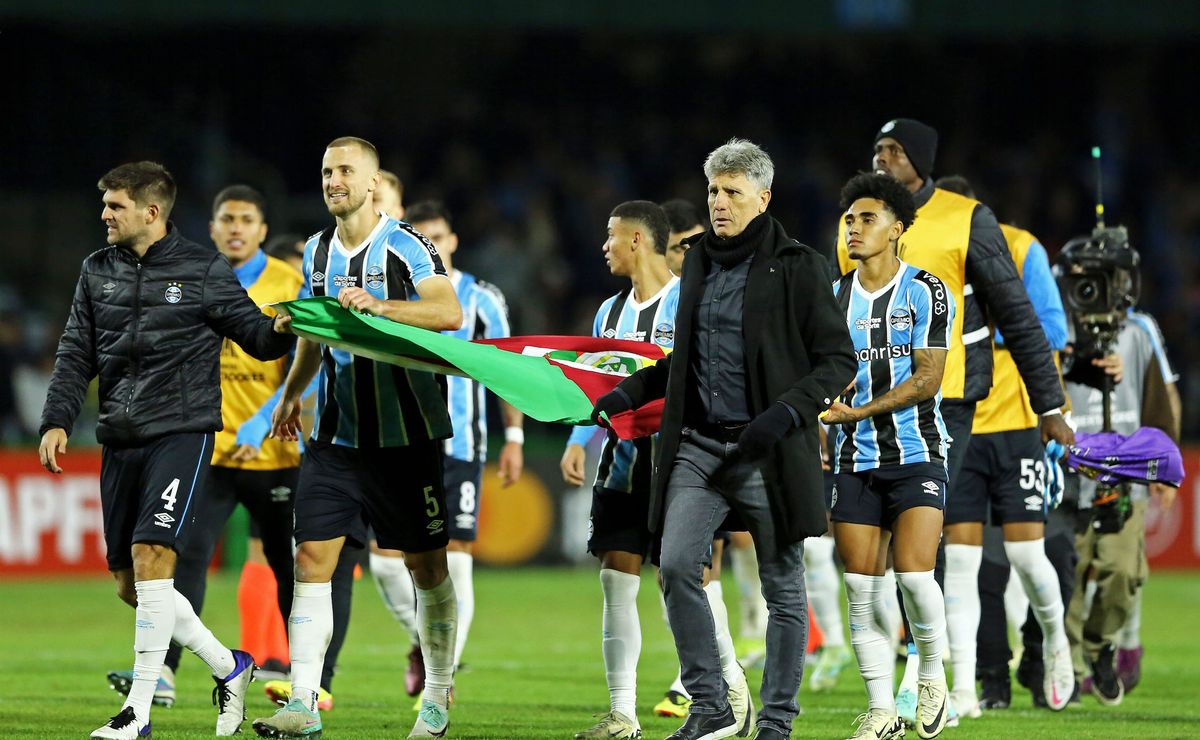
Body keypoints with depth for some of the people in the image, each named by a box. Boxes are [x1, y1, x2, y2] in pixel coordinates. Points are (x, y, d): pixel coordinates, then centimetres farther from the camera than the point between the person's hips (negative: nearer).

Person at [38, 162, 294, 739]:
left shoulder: (204, 271, -2)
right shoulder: (98, 272, 12)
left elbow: (254, 335, 1)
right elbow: (77, 355, 14)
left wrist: (279, 329, -22)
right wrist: (57, 420, 2)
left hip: (181, 433, -6)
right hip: (120, 441, 6)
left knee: (150, 559, -19)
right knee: (130, 585, 5)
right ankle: (228, 668, 24)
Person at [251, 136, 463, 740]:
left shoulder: (405, 246, -8)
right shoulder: (317, 251, 11)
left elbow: (449, 313, -22)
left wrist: (378, 305, -33)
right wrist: (292, 392, 19)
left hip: (405, 434, -5)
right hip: (335, 434, 5)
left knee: (427, 565, 4)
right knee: (311, 556, -7)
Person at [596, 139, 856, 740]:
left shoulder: (797, 267, -6)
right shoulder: (699, 261, 13)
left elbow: (839, 360, -7)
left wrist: (785, 414, -20)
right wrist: (628, 392, 12)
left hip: (770, 451, -5)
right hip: (700, 443, 5)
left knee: (782, 589, 2)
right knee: (676, 566, -10)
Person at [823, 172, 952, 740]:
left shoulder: (926, 292, -3)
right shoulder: (833, 298, 10)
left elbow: (927, 379, -11)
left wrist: (858, 411, -18)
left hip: (916, 453, -4)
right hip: (855, 460, 4)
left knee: (914, 576, -16)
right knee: (862, 590, -2)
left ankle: (932, 670, 11)